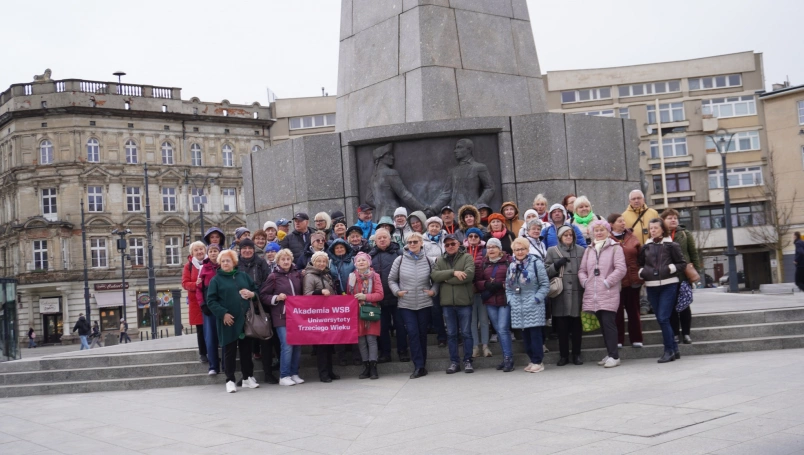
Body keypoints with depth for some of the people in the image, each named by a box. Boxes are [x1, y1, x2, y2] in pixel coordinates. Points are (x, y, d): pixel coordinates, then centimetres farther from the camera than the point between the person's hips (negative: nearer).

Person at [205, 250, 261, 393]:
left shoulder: (244, 276, 11)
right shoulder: (216, 280, 1)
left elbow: (256, 290, 18)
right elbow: (211, 301, -5)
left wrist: (252, 294, -5)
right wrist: (223, 313, -16)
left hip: (245, 319, 3)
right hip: (228, 321, -3)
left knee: (246, 349, 9)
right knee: (229, 351, 1)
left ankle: (248, 377, 20)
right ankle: (230, 380, 7)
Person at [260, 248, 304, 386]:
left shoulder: (297, 274, 9)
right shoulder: (273, 277, -2)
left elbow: (302, 292, 22)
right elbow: (263, 296, -1)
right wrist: (276, 298, -14)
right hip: (281, 316, -4)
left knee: (297, 345, 4)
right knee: (287, 346, -10)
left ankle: (294, 374, 16)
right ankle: (284, 376, 1)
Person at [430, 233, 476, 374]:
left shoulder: (467, 257, 0)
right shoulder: (440, 260, 10)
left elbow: (469, 274, -16)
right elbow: (434, 275, -6)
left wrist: (446, 279, -11)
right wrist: (453, 272, -18)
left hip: (464, 301, -3)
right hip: (447, 302, 3)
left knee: (466, 333, 4)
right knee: (451, 334, 9)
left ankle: (468, 361, 12)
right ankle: (454, 362, 16)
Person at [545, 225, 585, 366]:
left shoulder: (581, 251, 8)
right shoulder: (552, 251, 7)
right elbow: (545, 271, 4)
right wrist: (556, 265, -12)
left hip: (576, 294, 0)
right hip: (560, 295, 0)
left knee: (576, 327, 5)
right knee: (562, 327, 3)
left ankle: (576, 355, 15)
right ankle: (563, 356, 13)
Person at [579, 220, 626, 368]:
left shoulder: (615, 248, 1)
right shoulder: (589, 250, 17)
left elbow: (621, 269, -8)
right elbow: (582, 270, 18)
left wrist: (607, 282, -12)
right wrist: (585, 282, 1)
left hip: (609, 293, -5)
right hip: (592, 294, 5)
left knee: (608, 323, -10)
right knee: (602, 324, 8)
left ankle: (614, 356, -5)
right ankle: (610, 353, 17)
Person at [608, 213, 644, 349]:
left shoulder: (631, 237, 10)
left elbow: (641, 256, 8)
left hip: (633, 280, 4)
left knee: (633, 310, 10)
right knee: (617, 311, 2)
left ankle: (636, 339, 17)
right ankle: (617, 340, 10)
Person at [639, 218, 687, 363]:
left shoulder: (671, 245, 0)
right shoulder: (646, 247, 11)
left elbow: (682, 263, 3)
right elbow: (640, 264, 20)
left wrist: (670, 268, -11)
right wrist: (642, 272, 0)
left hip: (668, 285, -4)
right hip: (651, 286, 4)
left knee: (663, 318, -11)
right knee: (660, 319, 7)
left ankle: (669, 350, 0)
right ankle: (674, 349, 18)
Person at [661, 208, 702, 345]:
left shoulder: (685, 234, 4)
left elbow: (694, 254, 5)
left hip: (684, 276, 1)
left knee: (684, 305, 7)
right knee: (671, 306, 6)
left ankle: (686, 333, 17)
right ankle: (674, 333, 15)